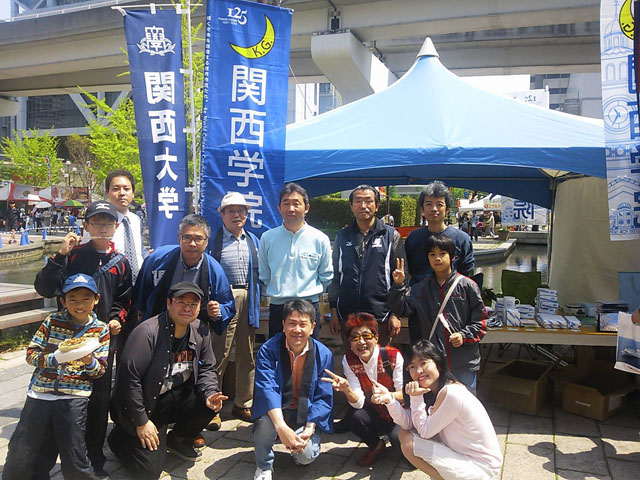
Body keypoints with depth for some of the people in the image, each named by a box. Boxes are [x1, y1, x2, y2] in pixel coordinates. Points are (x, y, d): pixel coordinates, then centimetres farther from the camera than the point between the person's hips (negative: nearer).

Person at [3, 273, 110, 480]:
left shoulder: (101, 330, 3)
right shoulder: (53, 321, 4)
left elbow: (101, 370, 1)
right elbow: (31, 354, 2)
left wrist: (89, 362, -21)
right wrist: (55, 359, -16)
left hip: (74, 397, -1)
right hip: (40, 392, 2)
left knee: (74, 463, 0)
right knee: (20, 457, 7)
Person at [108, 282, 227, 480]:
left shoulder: (200, 331, -1)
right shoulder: (147, 332, -22)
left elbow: (206, 369, 6)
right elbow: (129, 377, -22)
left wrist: (210, 394, -16)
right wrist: (141, 422, -19)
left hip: (176, 400, 6)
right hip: (146, 406, -6)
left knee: (213, 402, -19)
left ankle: (179, 440, 10)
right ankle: (120, 437, 19)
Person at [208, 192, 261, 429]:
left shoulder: (253, 241, 14)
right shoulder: (213, 239, -1)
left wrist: (256, 298, 8)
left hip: (248, 301, 5)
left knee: (246, 355, 12)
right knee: (218, 356, -2)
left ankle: (243, 404, 25)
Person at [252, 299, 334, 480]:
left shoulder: (324, 354, -10)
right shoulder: (268, 349, -14)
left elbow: (323, 398, -8)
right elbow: (266, 388, -26)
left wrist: (309, 429, -23)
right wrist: (281, 427, -39)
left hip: (306, 415, 1)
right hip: (274, 410, -1)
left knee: (306, 455, -23)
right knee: (266, 419, -34)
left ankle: (298, 447, 17)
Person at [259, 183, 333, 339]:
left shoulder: (320, 239, -1)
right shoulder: (267, 238, 2)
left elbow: (326, 276, 9)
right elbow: (264, 275, 13)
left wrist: (310, 293, 7)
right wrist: (277, 292, 11)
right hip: (277, 307, 1)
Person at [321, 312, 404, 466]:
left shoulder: (393, 356, -20)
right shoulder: (349, 360, -11)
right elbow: (359, 403, -17)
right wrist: (346, 389, -40)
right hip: (374, 415, 2)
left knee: (399, 439, -29)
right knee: (354, 418, -27)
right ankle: (377, 447, 5)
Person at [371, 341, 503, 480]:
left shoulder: (450, 394, -26)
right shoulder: (432, 390, 2)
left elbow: (425, 432, -17)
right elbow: (408, 423, -6)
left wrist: (416, 398, -20)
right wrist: (389, 399, -20)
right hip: (463, 455, 9)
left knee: (409, 444, -14)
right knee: (404, 434, 4)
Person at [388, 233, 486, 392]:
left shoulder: (467, 285, -3)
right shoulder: (421, 288, 6)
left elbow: (479, 319, 0)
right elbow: (401, 308, -2)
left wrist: (465, 336, -13)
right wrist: (398, 285, -13)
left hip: (464, 362, -2)